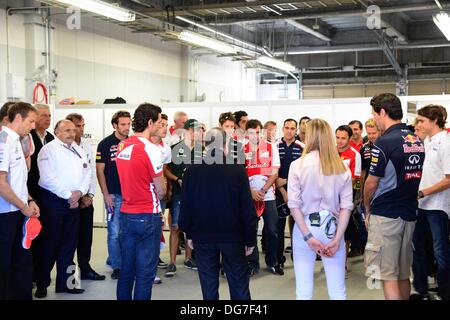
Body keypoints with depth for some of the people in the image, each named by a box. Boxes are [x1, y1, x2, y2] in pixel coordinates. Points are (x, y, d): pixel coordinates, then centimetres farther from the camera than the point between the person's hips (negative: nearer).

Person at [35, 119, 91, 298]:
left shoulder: (79, 150, 15)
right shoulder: (48, 150, -5)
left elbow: (87, 173, 10)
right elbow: (48, 178, -15)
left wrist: (80, 192, -7)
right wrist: (68, 195, -14)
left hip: (74, 201, 6)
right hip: (53, 201, -6)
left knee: (69, 243, 8)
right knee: (50, 242, -2)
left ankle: (64, 282, 17)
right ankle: (42, 284, 8)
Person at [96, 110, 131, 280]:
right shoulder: (106, 144, -4)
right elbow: (100, 171, -4)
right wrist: (106, 195, -10)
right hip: (114, 194, -4)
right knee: (115, 232, -2)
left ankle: (113, 259, 27)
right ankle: (117, 266, 9)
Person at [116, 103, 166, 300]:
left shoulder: (122, 146, 5)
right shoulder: (150, 149, -16)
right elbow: (160, 191, -11)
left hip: (126, 215, 7)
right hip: (147, 217, -7)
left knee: (127, 269, 15)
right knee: (145, 272, 1)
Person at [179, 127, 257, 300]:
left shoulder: (193, 170, -6)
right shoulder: (237, 169, -10)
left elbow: (185, 206, -1)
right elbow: (247, 207, -8)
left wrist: (189, 233, 12)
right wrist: (250, 238, 1)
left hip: (202, 235, 1)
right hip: (233, 235, -1)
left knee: (208, 282, 10)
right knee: (238, 282, 8)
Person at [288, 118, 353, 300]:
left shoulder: (298, 165, -5)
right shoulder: (342, 168, 2)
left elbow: (294, 205, -10)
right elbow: (347, 206, -2)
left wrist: (307, 236, -9)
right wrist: (337, 239, -3)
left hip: (305, 228, -2)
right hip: (332, 228, 2)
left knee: (304, 292, 6)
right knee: (338, 291, 8)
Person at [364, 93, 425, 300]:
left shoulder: (384, 143, -15)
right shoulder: (417, 141, 7)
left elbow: (371, 184, -10)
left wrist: (367, 209, 6)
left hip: (386, 215, -7)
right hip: (409, 214, 7)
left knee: (388, 276, -3)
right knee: (403, 275, 15)